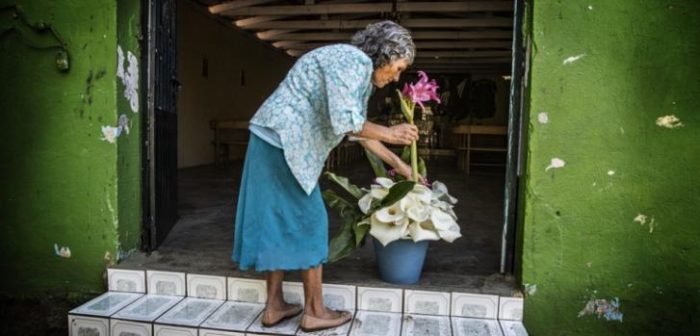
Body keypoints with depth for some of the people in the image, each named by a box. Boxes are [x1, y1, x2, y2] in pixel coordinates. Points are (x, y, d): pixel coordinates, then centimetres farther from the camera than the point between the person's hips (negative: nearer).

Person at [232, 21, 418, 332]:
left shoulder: (358, 70, 17)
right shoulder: (353, 60, -14)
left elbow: (358, 127, 22)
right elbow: (344, 121, -24)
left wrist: (398, 164, 24)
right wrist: (389, 133, -9)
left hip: (277, 141, 10)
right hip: (282, 142, -10)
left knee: (278, 221, 12)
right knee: (308, 221, 0)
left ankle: (274, 306, 23)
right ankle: (314, 311, 12)